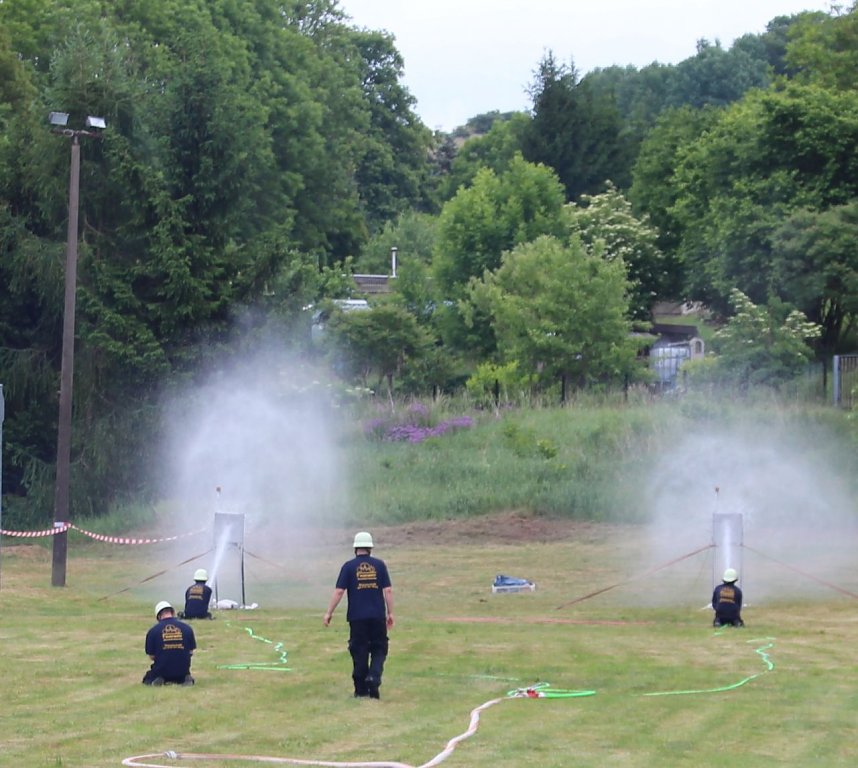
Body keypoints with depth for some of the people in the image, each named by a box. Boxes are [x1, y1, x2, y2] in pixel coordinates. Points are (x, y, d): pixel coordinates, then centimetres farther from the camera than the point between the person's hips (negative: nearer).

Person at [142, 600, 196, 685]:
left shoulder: (153, 631, -8)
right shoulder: (187, 628, -2)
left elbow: (151, 656, -2)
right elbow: (191, 651, 5)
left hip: (161, 670, -1)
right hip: (182, 671, 2)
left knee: (147, 680, 28)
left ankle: (158, 679, -5)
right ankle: (186, 679, 0)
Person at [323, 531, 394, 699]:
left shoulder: (349, 566, 0)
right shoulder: (379, 565, 3)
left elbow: (339, 591, -5)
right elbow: (388, 590, 1)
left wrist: (329, 613, 1)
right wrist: (390, 613, 8)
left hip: (357, 617, 0)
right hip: (377, 616, 0)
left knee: (359, 652, 7)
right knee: (379, 649, 10)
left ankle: (361, 689, 9)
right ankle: (374, 676, -14)